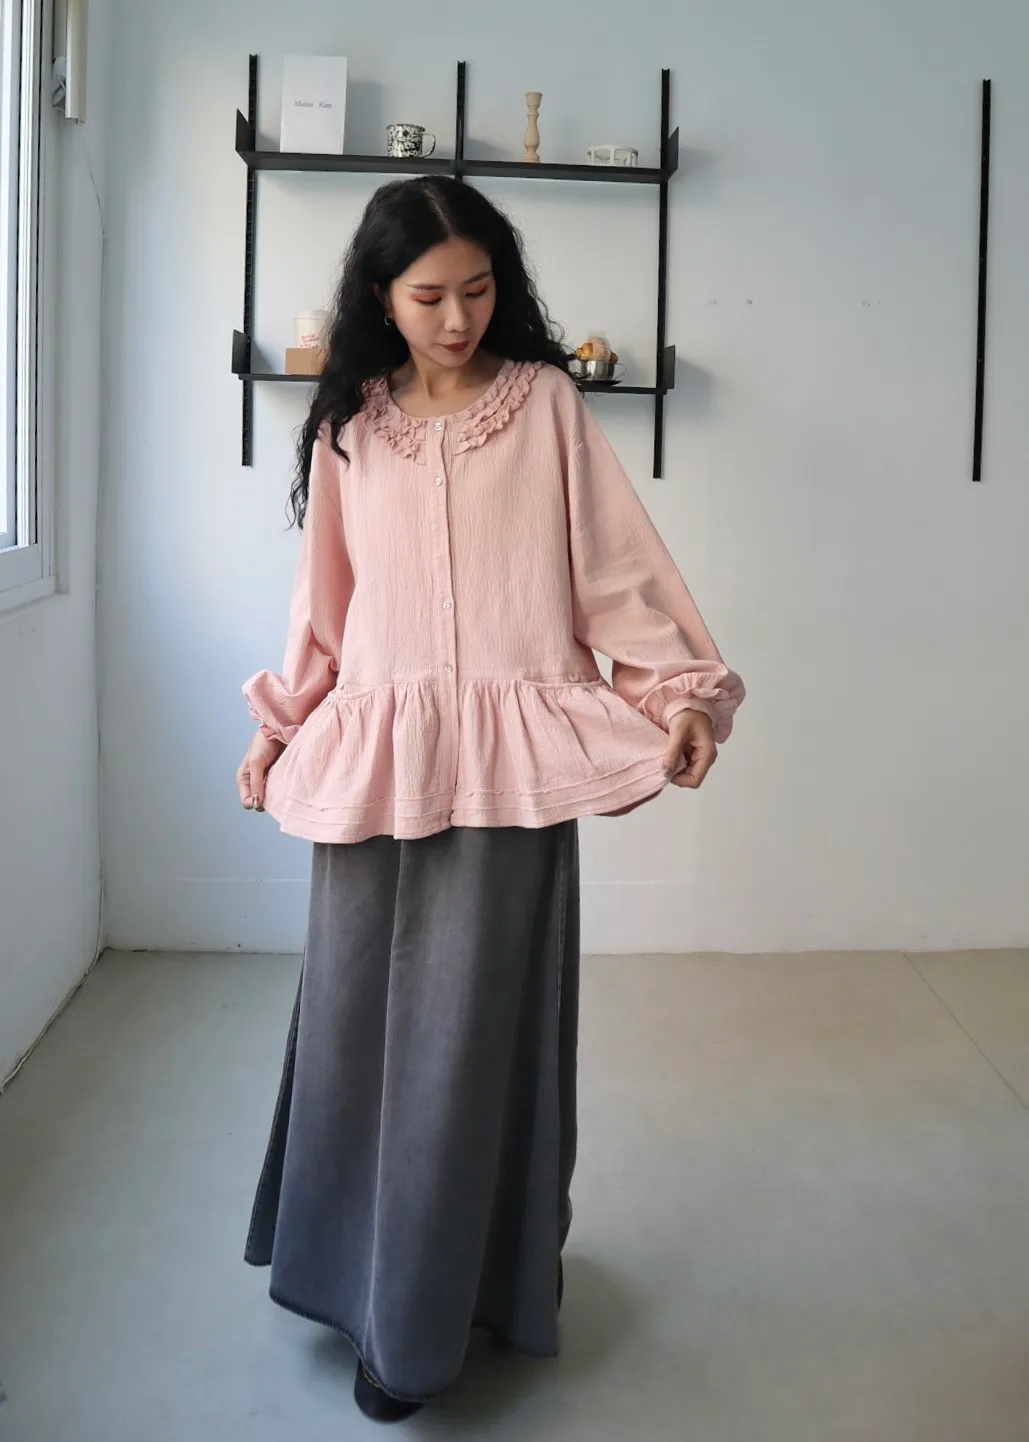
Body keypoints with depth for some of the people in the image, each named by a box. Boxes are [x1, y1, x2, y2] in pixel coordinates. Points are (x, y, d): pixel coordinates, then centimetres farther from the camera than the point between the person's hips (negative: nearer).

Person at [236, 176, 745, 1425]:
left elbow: (616, 562, 1)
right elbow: (323, 596, 15)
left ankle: (421, 1319, 13)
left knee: (478, 1025, -1)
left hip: (509, 755, -3)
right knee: (359, 1017, 6)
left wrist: (683, 691, -7)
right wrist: (277, 727, 15)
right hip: (374, 755, 3)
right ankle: (369, 1276, 26)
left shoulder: (545, 402, 3)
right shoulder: (348, 425, 10)